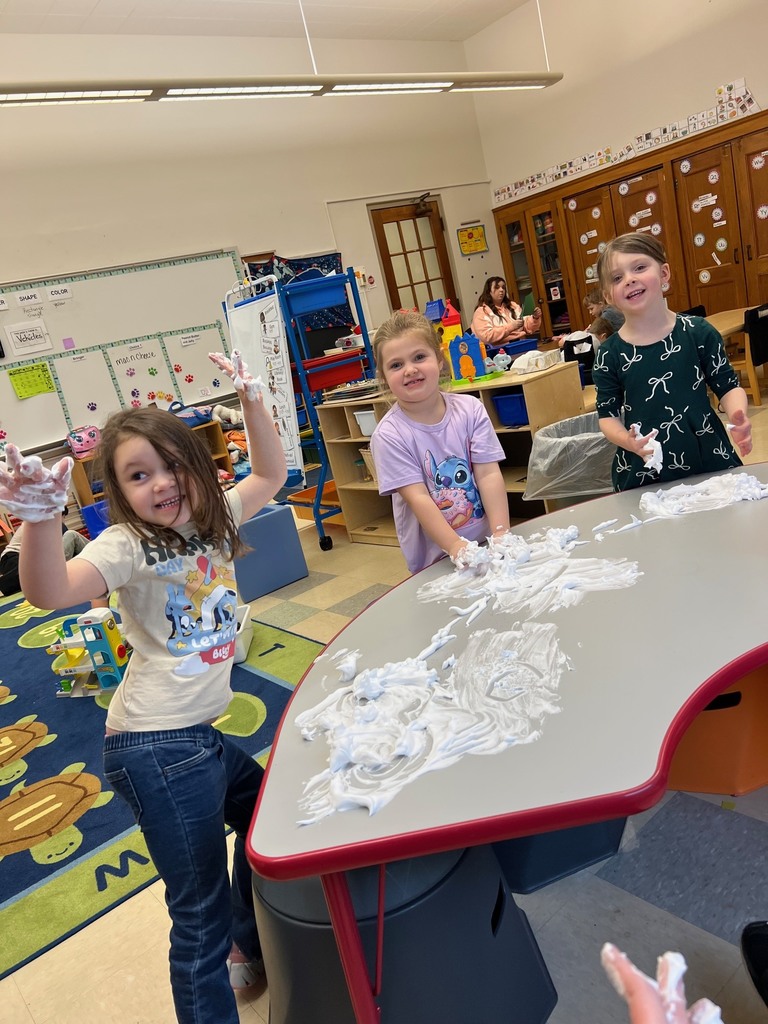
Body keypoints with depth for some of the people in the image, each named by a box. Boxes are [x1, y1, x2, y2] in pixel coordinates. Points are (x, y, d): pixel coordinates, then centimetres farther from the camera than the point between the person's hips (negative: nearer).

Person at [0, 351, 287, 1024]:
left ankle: (248, 949, 53)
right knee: (201, 908, 2)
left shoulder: (213, 519, 6)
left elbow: (270, 475, 16)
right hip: (159, 747, -9)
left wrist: (252, 401, 7)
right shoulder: (128, 546, -15)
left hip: (202, 735, 9)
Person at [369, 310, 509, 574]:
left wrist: (501, 532, -20)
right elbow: (418, 499, -19)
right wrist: (457, 548, -28)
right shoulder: (389, 435, -13)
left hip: (487, 542, 3)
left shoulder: (470, 409, -5)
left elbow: (489, 474, -9)